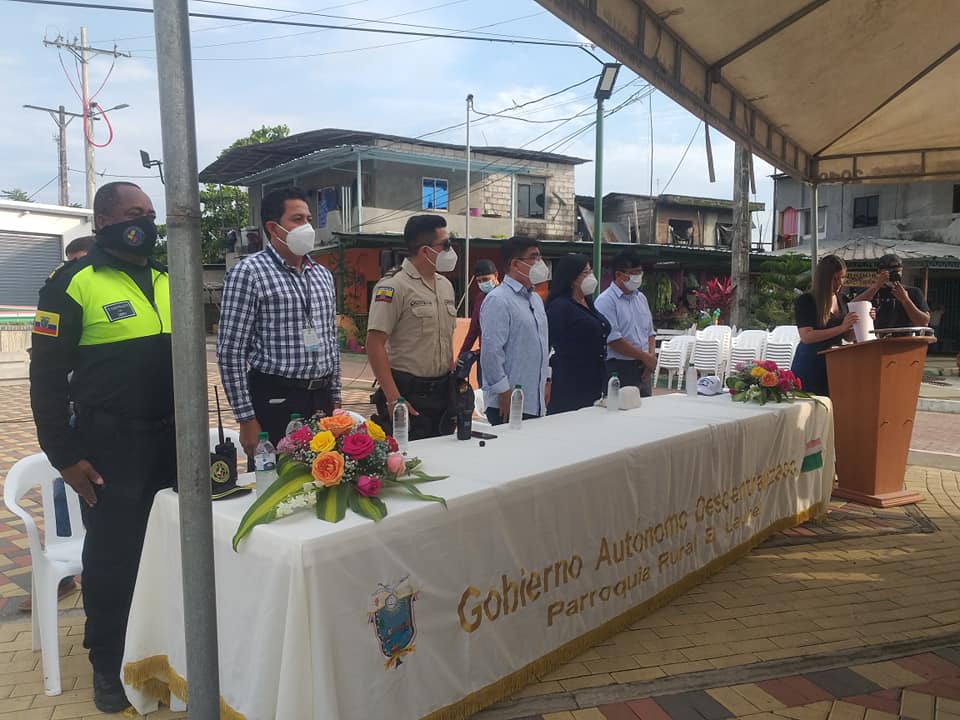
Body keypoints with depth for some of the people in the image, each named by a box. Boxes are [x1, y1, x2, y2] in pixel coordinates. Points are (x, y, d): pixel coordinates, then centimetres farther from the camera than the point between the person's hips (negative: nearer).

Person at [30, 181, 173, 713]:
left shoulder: (167, 280, 10)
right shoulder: (73, 282, -8)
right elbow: (47, 375, -8)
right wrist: (64, 455, -10)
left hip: (171, 443, 5)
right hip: (109, 448, -5)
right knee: (112, 558, 7)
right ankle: (108, 664, 28)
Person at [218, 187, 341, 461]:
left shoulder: (323, 275, 12)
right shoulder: (248, 272, -9)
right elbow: (230, 351, -11)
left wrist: (335, 399, 15)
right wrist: (247, 420, -13)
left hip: (321, 400, 6)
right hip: (276, 401, -6)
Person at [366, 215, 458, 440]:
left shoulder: (446, 286, 13)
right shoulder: (393, 286, -12)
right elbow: (375, 344, -16)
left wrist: (454, 382, 12)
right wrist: (394, 399, -20)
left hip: (443, 393, 8)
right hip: (409, 394, -7)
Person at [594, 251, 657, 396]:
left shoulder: (641, 298, 16)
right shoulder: (606, 301, -10)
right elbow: (613, 340, -18)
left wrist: (652, 356, 1)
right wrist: (645, 357, -11)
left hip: (643, 370, 8)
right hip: (618, 370, -7)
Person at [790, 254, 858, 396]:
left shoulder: (841, 301, 11)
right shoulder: (806, 301, -7)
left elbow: (848, 337, 16)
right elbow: (806, 336, -19)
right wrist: (841, 327, -22)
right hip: (809, 369, -5)